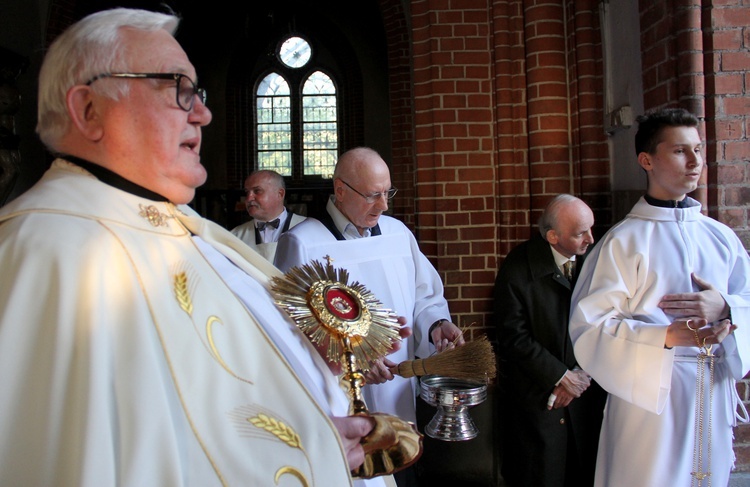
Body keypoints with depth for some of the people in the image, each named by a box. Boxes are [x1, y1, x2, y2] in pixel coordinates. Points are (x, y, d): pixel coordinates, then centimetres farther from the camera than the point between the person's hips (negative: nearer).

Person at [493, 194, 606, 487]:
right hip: (537, 394, -3)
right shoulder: (518, 268, -14)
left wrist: (582, 375, -6)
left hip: (586, 392, 3)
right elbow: (514, 338, -13)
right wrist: (561, 376, -13)